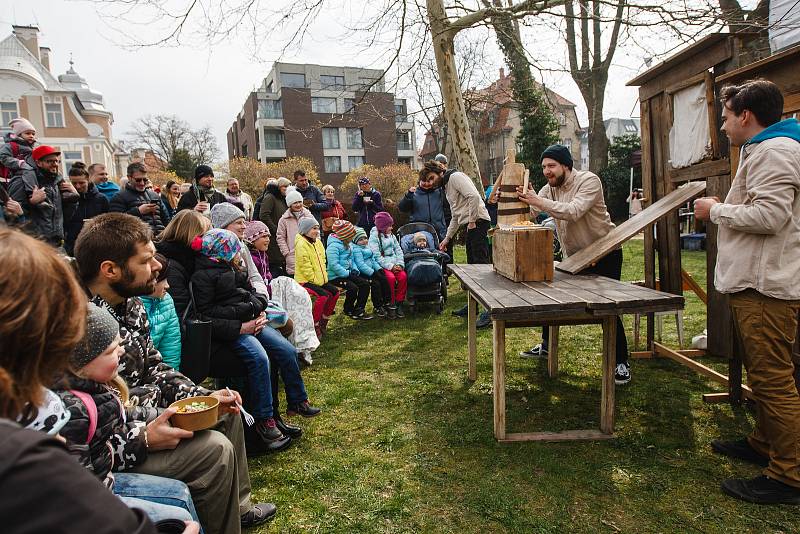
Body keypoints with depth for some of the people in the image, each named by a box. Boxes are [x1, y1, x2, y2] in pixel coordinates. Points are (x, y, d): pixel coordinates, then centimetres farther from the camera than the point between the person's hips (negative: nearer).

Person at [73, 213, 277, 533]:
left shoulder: (130, 304, -2)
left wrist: (203, 397, -2)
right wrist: (142, 440, -29)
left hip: (146, 413, 10)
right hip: (115, 447, -9)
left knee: (228, 415, 15)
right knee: (215, 449, -18)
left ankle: (239, 507, 33)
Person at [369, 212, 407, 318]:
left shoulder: (391, 235, 17)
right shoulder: (374, 237, -3)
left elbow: (398, 250, 13)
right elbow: (377, 256, -11)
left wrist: (399, 264, -4)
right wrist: (390, 266, -17)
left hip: (394, 264, 5)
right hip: (382, 265, -5)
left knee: (403, 276, -23)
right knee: (391, 278, -31)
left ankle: (399, 303, -11)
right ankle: (390, 304, -15)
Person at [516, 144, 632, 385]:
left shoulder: (589, 181, -20)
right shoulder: (550, 187, 1)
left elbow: (574, 211, -37)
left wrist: (538, 201, -44)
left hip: (605, 254, -7)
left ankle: (621, 363, 8)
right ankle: (546, 346, 28)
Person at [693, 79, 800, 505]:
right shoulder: (762, 150, 21)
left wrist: (716, 210, -12)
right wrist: (722, 210, 16)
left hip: (766, 287, -12)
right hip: (755, 282, 12)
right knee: (762, 375, 20)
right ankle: (764, 444, 35)